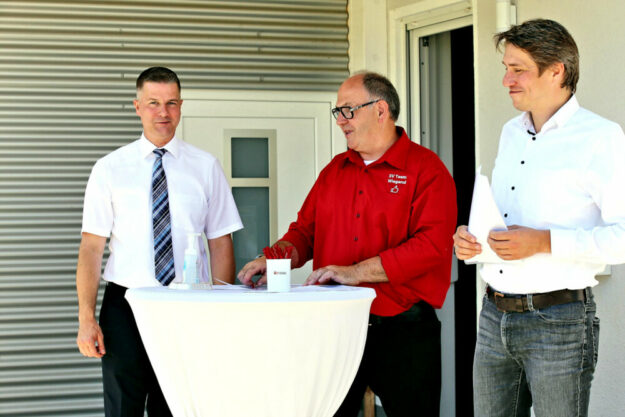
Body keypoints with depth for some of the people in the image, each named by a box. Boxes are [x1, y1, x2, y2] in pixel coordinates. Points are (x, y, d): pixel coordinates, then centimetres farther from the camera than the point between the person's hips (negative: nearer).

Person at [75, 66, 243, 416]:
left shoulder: (206, 167, 6)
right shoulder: (109, 169, 4)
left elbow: (221, 244, 4)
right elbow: (92, 246, 0)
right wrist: (86, 318, -9)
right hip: (125, 305, -1)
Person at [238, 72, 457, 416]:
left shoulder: (426, 169, -6)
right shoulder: (334, 170, 15)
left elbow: (433, 244, -17)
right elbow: (305, 230, 17)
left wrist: (358, 271, -22)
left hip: (404, 332, -5)